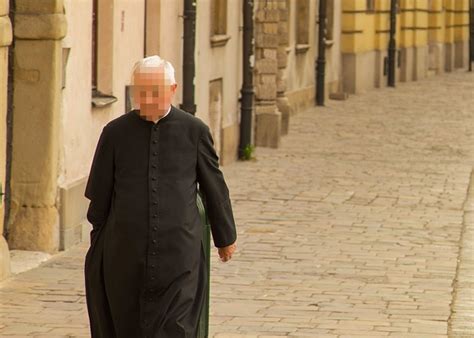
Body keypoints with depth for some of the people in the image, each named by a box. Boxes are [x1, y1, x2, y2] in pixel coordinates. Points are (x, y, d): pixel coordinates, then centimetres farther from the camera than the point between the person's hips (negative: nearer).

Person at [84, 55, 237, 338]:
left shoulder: (195, 131, -1)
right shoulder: (115, 133, 0)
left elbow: (214, 188, 11)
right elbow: (99, 195, 8)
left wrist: (226, 237, 20)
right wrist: (97, 249, 12)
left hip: (178, 258, -2)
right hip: (125, 259, 2)